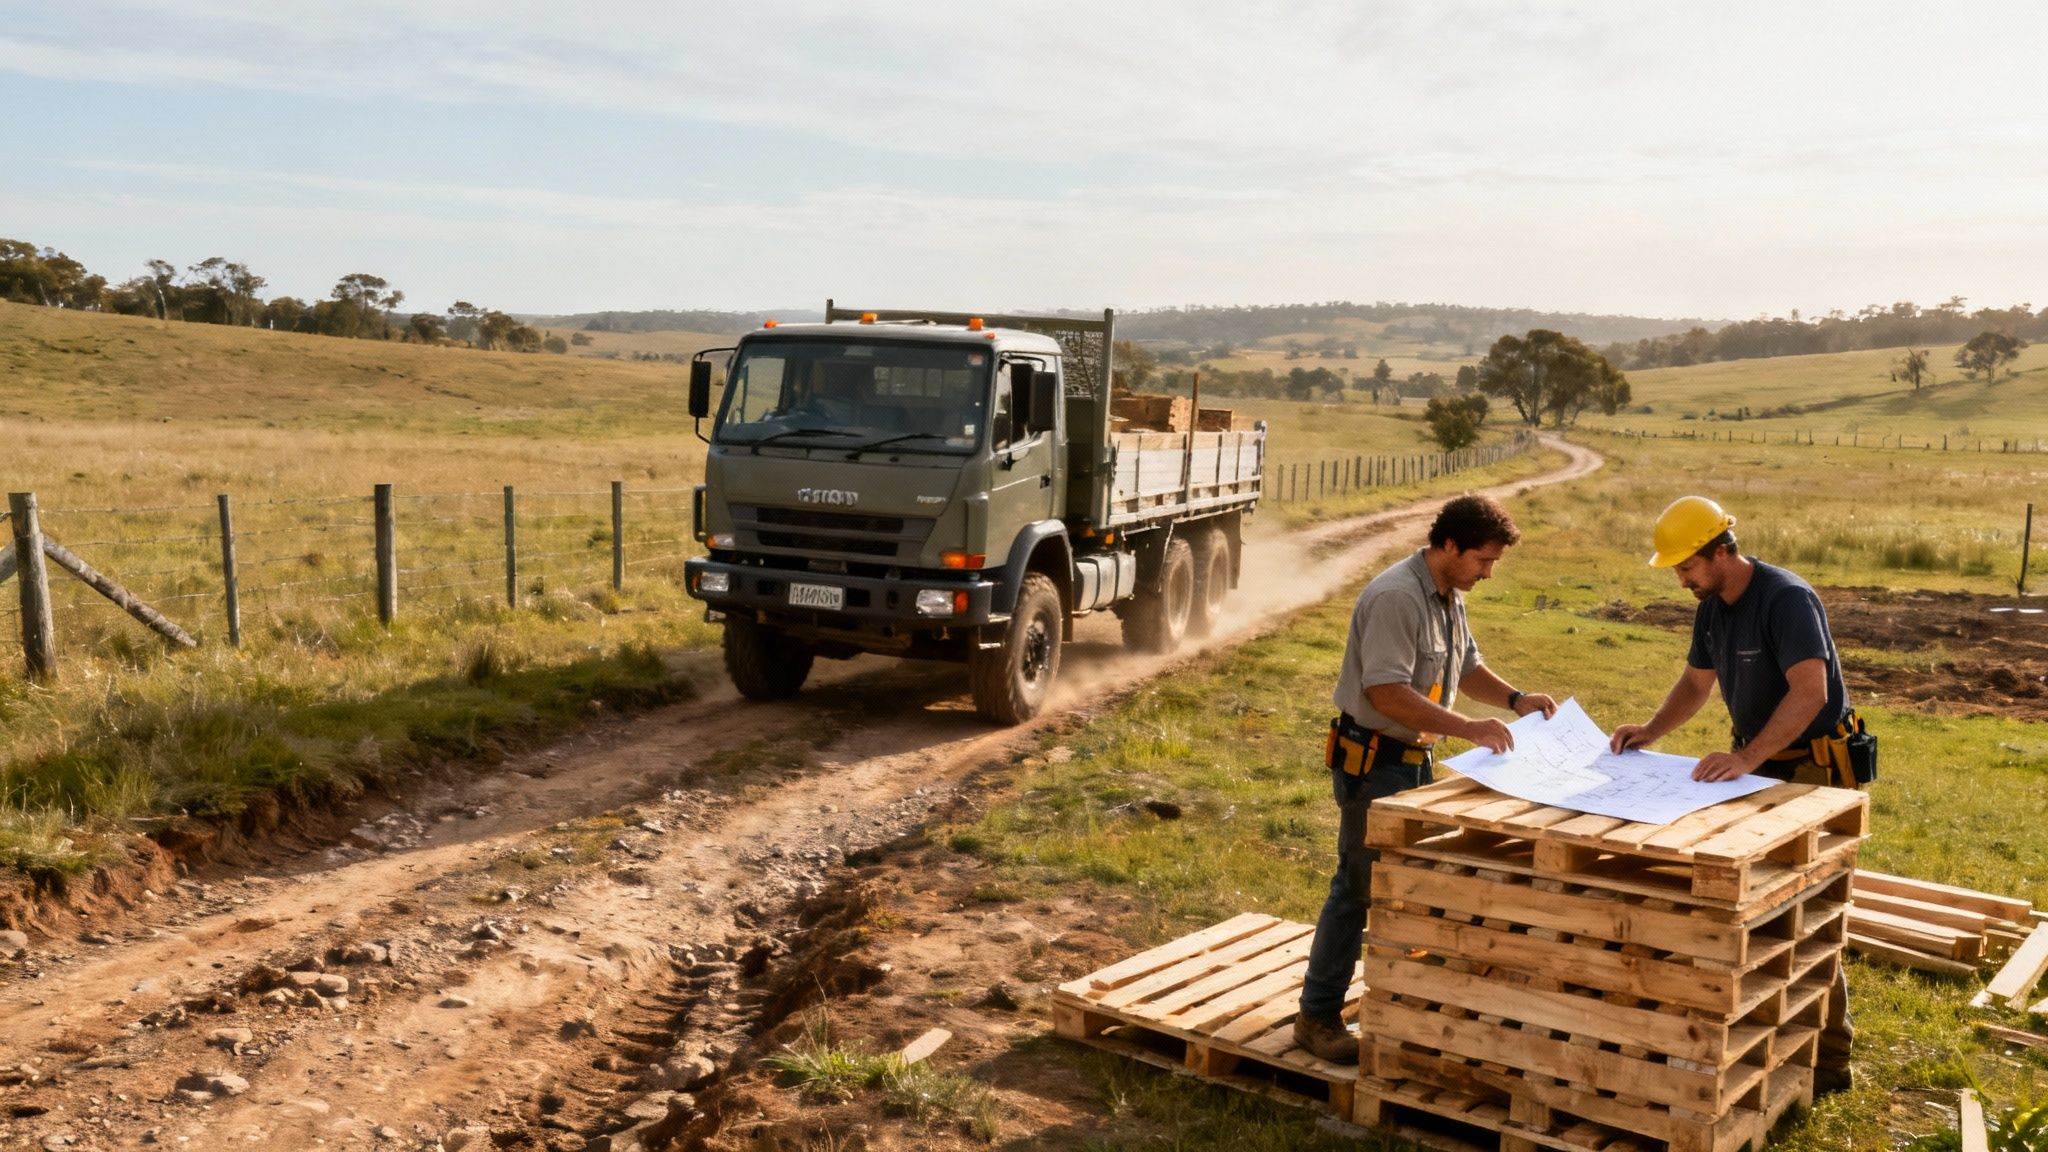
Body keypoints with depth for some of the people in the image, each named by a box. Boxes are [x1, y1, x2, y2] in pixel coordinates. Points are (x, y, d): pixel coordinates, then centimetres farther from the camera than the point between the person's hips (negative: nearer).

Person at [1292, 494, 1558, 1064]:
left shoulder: (1449, 597, 9)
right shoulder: (1396, 597, -23)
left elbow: (1466, 665, 22)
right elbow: (1386, 692, -30)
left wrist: (1514, 699, 5)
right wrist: (1468, 729, -30)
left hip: (1413, 759, 10)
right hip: (1372, 759, -10)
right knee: (1359, 884, -5)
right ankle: (1317, 1016, 5)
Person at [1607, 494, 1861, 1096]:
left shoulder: (1787, 599, -24)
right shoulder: (1712, 608, 2)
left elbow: (1810, 691, -34)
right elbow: (1694, 684, 12)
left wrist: (1747, 758, -42)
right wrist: (1650, 732, -4)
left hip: (1812, 767, -8)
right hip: (1758, 761, 8)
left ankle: (1828, 1061, 8)